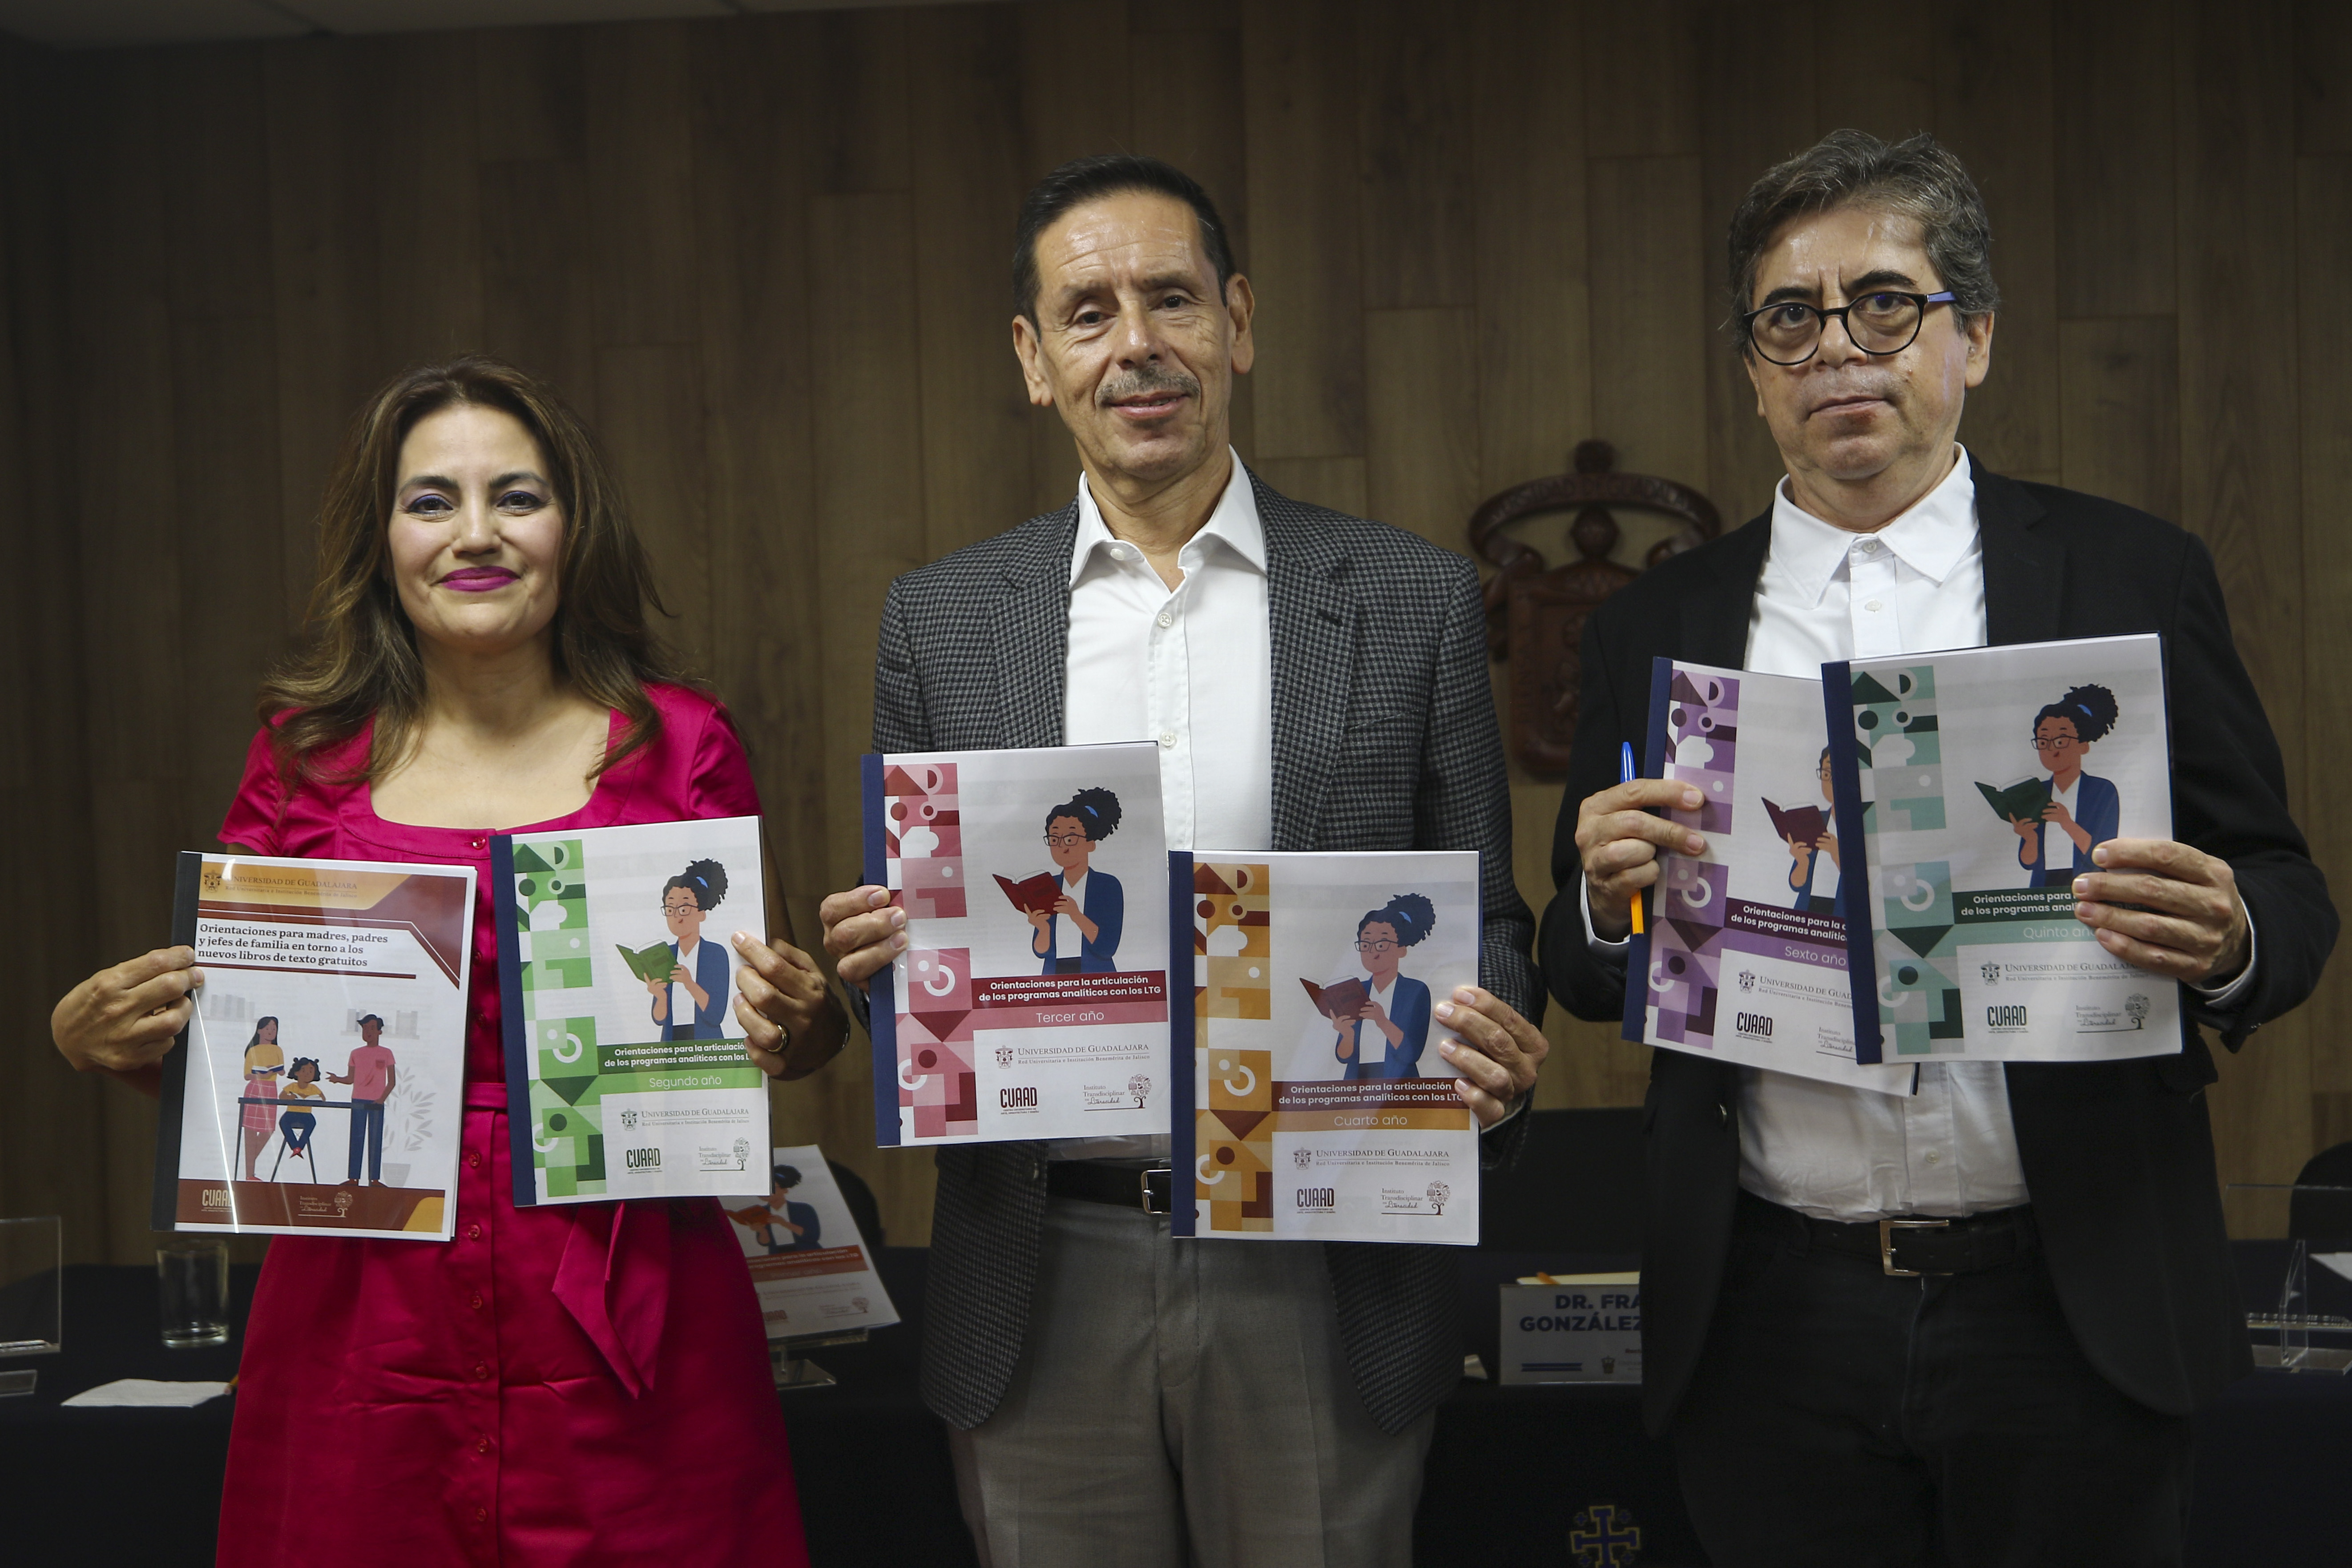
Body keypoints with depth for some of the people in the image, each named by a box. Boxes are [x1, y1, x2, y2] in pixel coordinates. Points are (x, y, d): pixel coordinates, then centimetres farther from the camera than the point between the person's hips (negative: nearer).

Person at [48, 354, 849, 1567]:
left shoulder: (679, 744, 2)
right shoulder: (307, 756, 5)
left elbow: (761, 1017, 10)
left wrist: (799, 1024, -12)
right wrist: (97, 1036, -7)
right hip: (364, 1341, 1)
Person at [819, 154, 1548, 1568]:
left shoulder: (1414, 600, 1)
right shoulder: (940, 621, 5)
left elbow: (1481, 919, 5)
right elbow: (905, 946, 10)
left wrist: (1495, 1053, -16)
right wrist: (876, 957, -13)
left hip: (1321, 1282, -1)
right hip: (1044, 1291, 1)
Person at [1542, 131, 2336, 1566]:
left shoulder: (2135, 578, 2)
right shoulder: (1657, 631, 6)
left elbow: (2290, 903, 3)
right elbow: (1589, 981, 10)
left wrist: (2226, 940, -18)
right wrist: (1607, 900, -12)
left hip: (2075, 1318, -1)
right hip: (1775, 1326, 1)